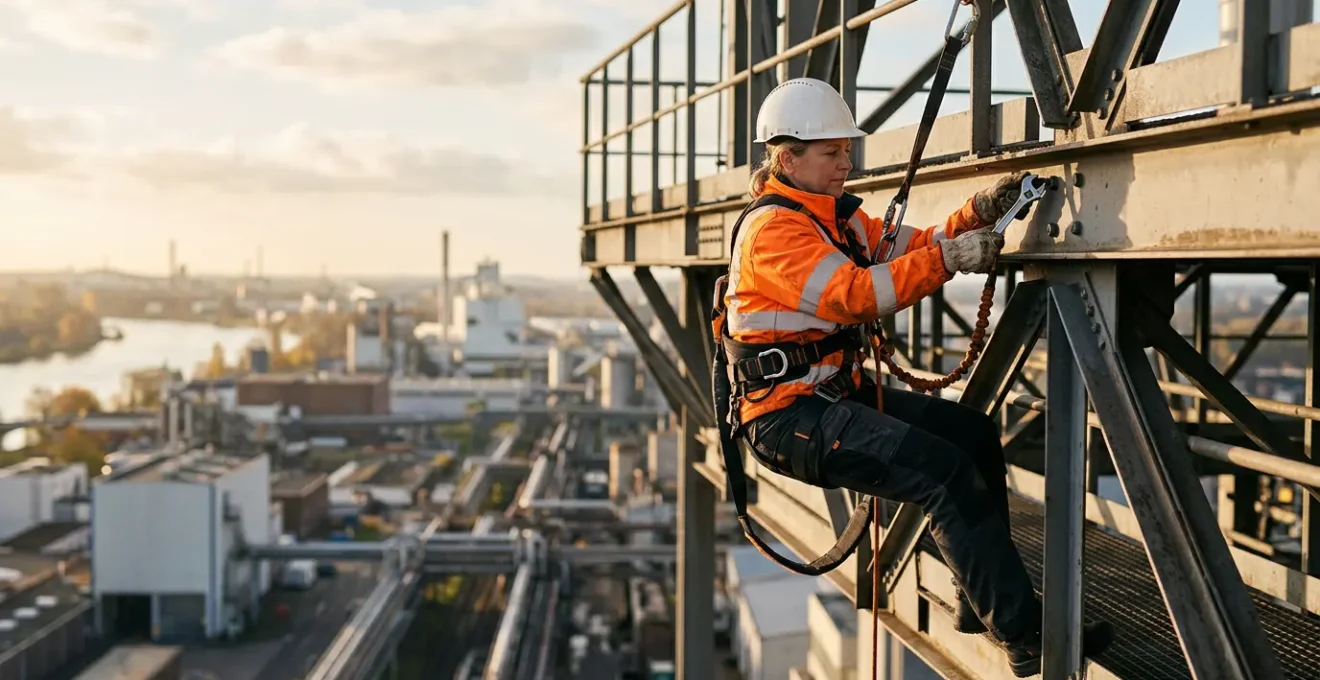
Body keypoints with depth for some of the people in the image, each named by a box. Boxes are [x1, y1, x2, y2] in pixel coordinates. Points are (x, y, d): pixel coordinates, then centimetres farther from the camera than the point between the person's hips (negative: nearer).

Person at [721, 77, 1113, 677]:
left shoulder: (839, 214, 16)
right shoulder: (772, 229, -15)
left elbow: (909, 249, 10)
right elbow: (853, 294, -27)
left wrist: (977, 215, -6)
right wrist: (948, 258, -32)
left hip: (836, 394, 10)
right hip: (788, 415, -10)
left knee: (974, 434, 7)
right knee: (946, 470, -21)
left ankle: (982, 601, 15)